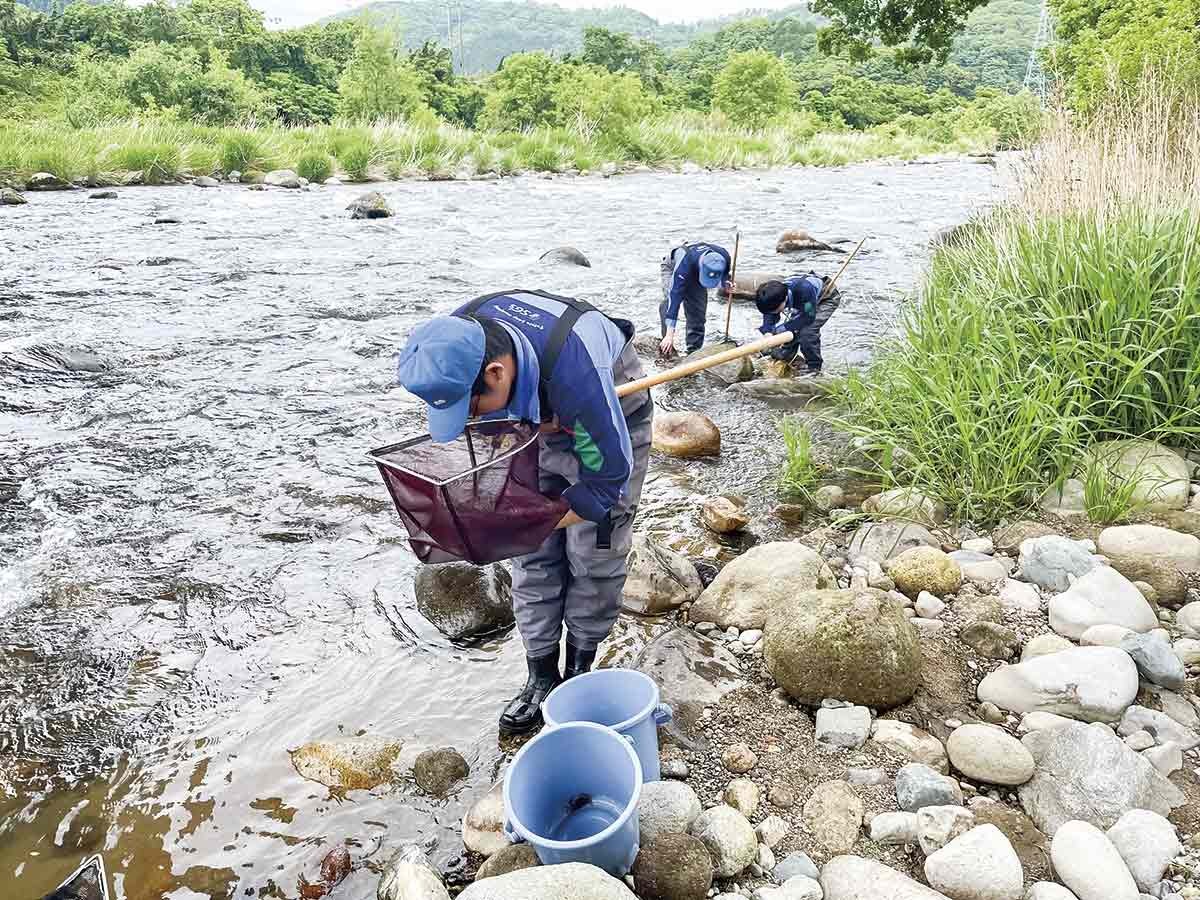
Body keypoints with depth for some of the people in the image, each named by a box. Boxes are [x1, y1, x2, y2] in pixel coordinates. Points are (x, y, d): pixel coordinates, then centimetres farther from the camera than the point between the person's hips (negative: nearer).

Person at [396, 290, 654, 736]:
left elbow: (609, 471, -31)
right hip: (537, 421, 5)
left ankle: (581, 670, 17)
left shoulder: (573, 371, -45)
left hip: (611, 423, -5)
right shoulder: (456, 339, -27)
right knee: (532, 555, 2)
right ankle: (542, 677, 14)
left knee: (592, 555, -4)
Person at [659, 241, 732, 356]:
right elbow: (675, 297, -48)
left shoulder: (724, 258, -32)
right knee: (670, 300, -29)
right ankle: (666, 346, -22)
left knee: (698, 311, -5)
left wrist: (726, 284, -29)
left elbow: (723, 277, -4)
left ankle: (694, 350, 7)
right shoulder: (685, 264, -47)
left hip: (695, 273, 4)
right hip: (672, 266, -4)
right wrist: (670, 335, -52)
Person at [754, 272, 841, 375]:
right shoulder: (774, 296, -24)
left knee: (807, 330, -23)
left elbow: (808, 317, -36)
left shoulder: (804, 289, -44)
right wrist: (768, 333, -35)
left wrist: (784, 327, -37)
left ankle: (814, 367, -7)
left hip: (828, 298, -7)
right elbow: (769, 317, -14)